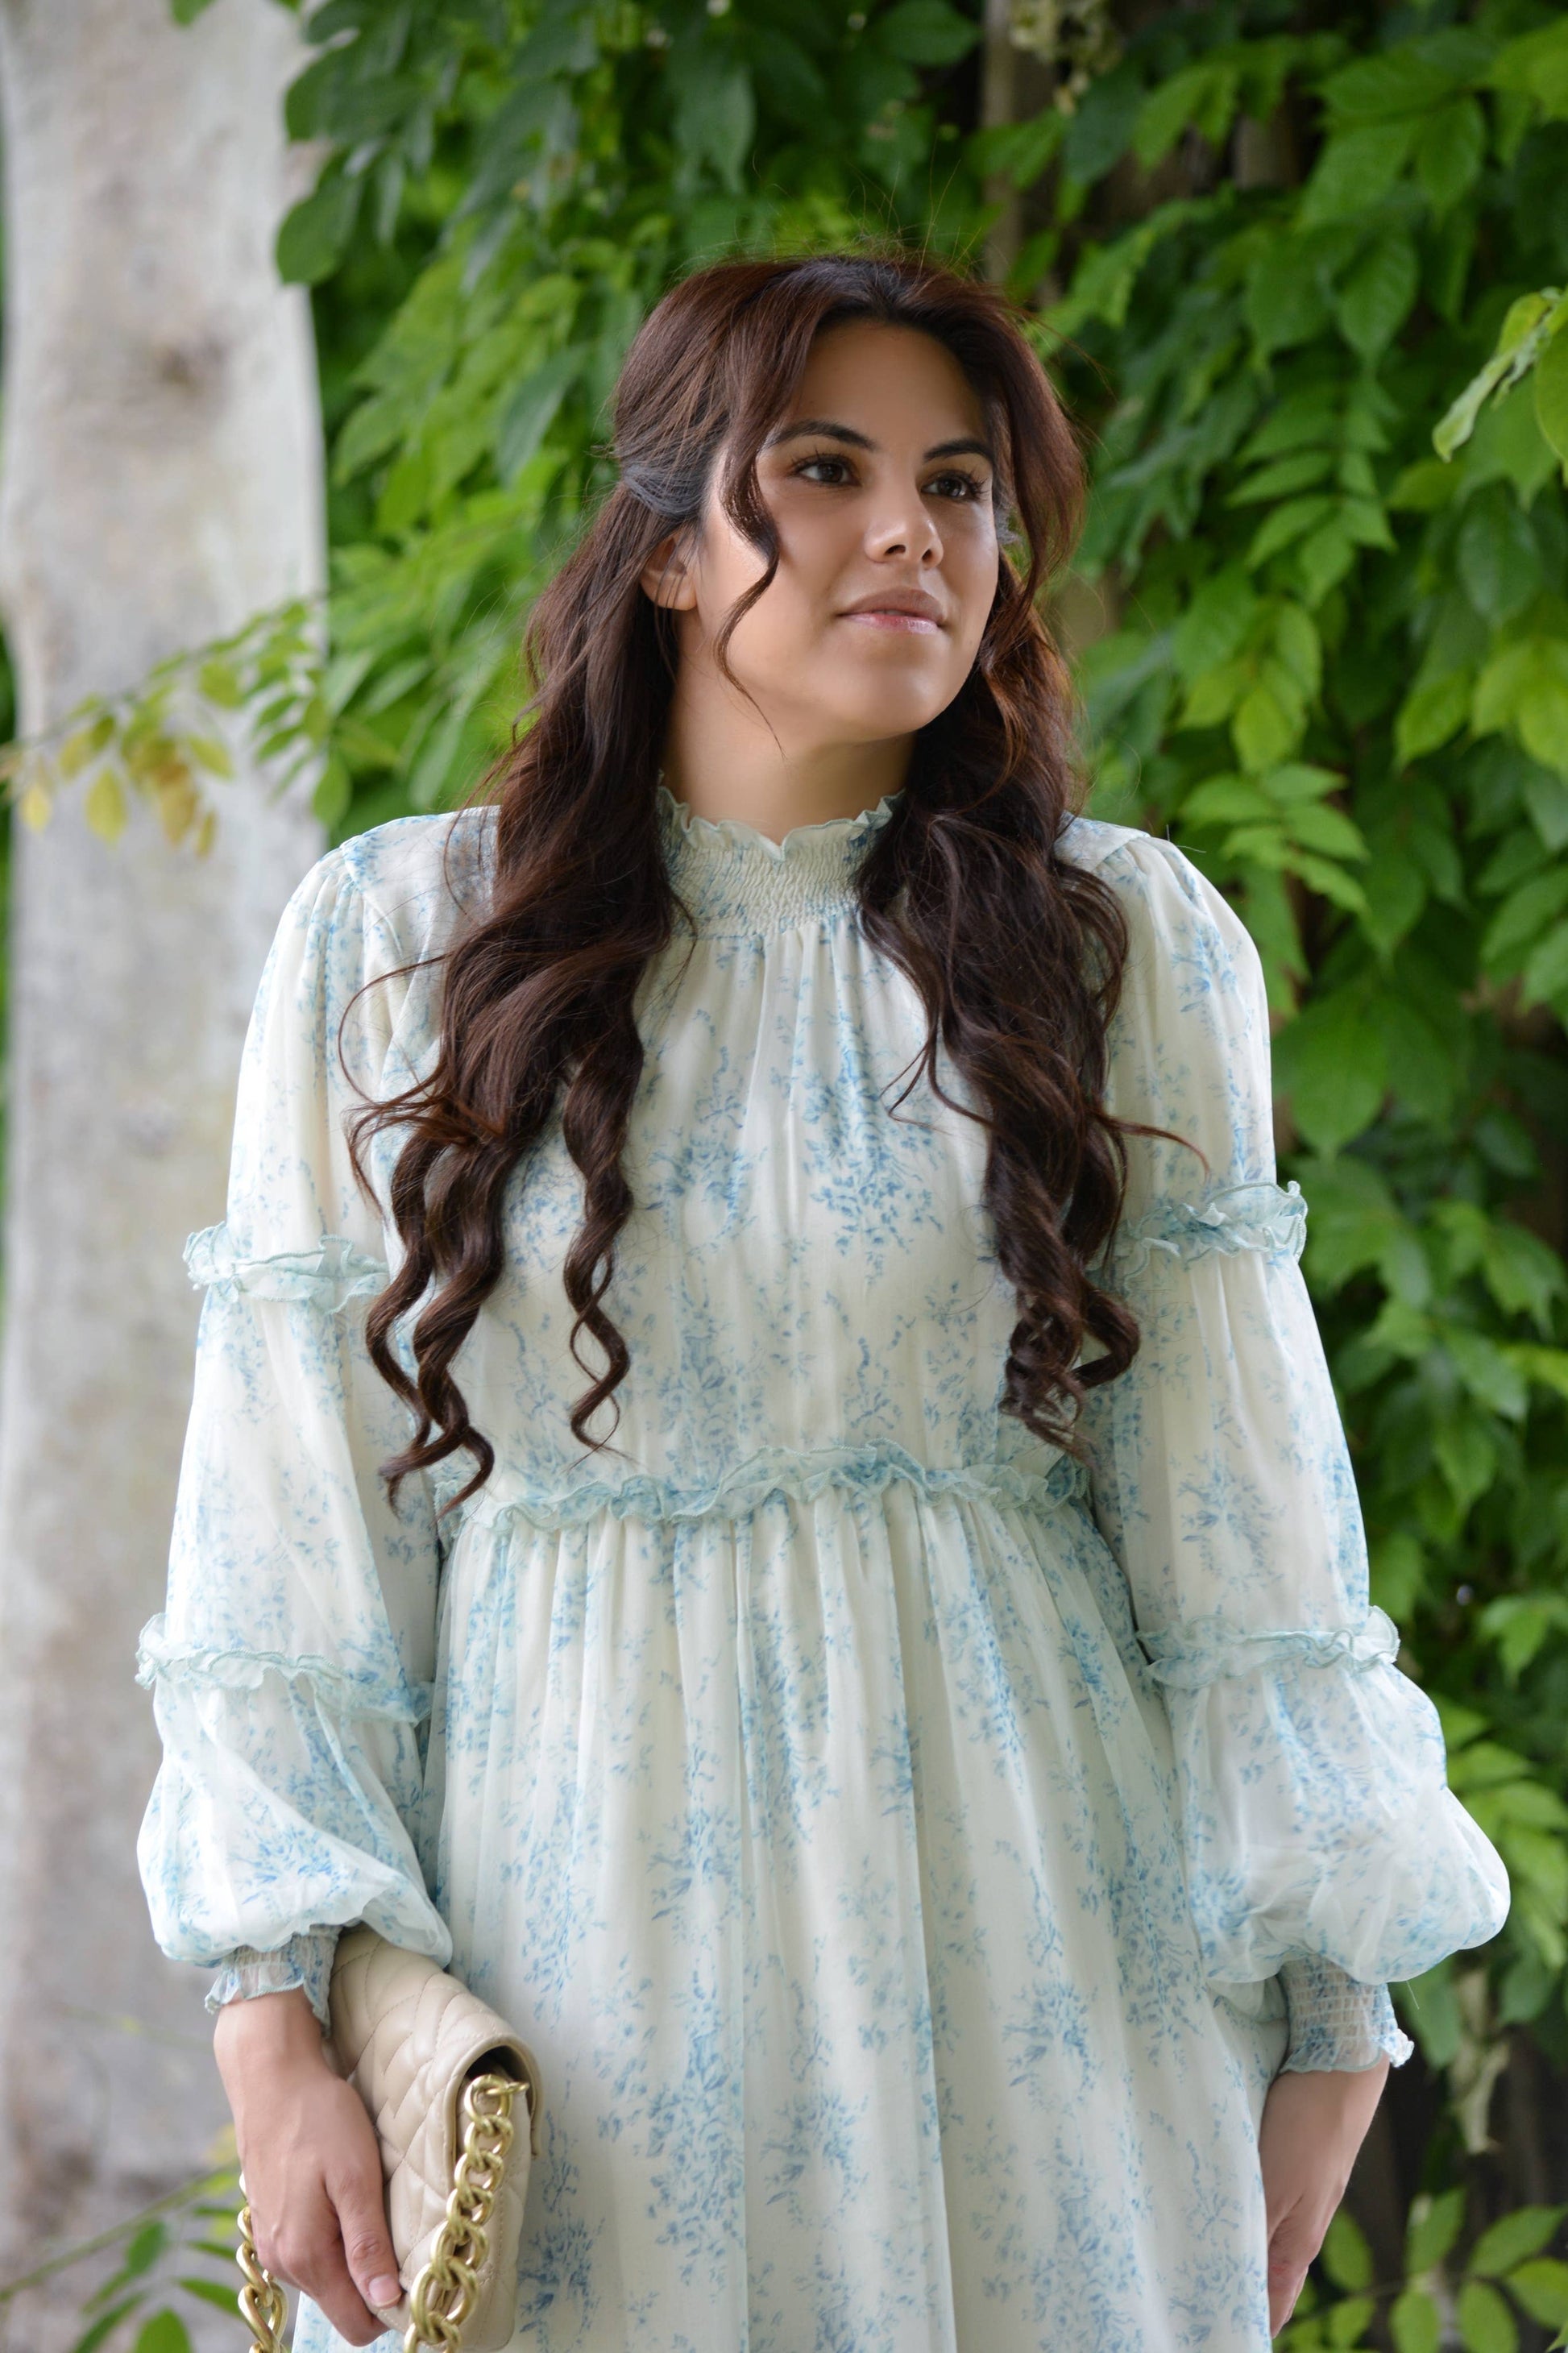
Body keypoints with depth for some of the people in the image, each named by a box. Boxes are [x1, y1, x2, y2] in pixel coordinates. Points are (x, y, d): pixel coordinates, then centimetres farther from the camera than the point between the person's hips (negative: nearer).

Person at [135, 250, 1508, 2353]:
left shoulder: (1127, 943, 4)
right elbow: (294, 1518, 1)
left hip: (1024, 1955, 0)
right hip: (573, 1921, 0)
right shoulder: (397, 939, 3)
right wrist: (272, 2017, -6)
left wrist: (1325, 2006, 2)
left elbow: (1241, 1518, 4)